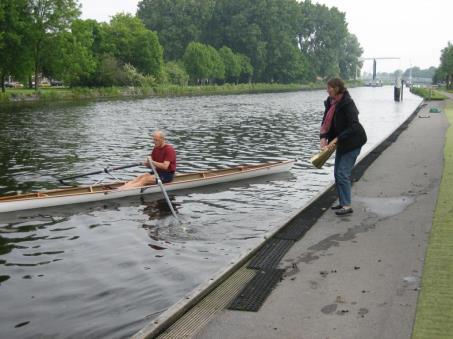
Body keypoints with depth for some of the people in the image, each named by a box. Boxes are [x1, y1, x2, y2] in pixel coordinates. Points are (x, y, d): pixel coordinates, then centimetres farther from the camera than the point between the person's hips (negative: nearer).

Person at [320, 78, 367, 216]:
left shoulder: (347, 104, -22)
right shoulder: (330, 102, 3)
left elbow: (353, 127, -26)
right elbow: (326, 122, 2)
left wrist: (336, 139, -27)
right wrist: (323, 138, -14)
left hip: (352, 141, -9)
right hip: (342, 142, 9)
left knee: (343, 173, -12)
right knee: (337, 172, 12)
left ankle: (347, 206, -7)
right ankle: (343, 202, 22)